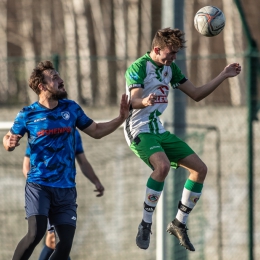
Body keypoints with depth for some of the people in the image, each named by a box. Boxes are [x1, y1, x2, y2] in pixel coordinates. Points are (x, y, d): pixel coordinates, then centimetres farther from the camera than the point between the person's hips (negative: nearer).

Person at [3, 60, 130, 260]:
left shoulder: (71, 109, 7)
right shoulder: (27, 115, -2)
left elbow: (96, 131, 17)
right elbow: (9, 139, 9)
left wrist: (121, 119, 4)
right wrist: (9, 143, -15)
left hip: (66, 188, 4)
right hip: (39, 185, -4)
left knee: (66, 242, -3)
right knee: (36, 234, -20)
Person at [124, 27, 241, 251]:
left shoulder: (170, 68, 11)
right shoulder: (138, 68, -14)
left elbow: (196, 94, 15)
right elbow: (134, 101, -26)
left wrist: (223, 76, 9)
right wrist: (145, 102, -50)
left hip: (159, 130, 9)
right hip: (139, 130, -9)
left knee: (200, 169, 3)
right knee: (163, 165, -36)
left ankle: (179, 224, 14)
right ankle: (145, 225, -25)